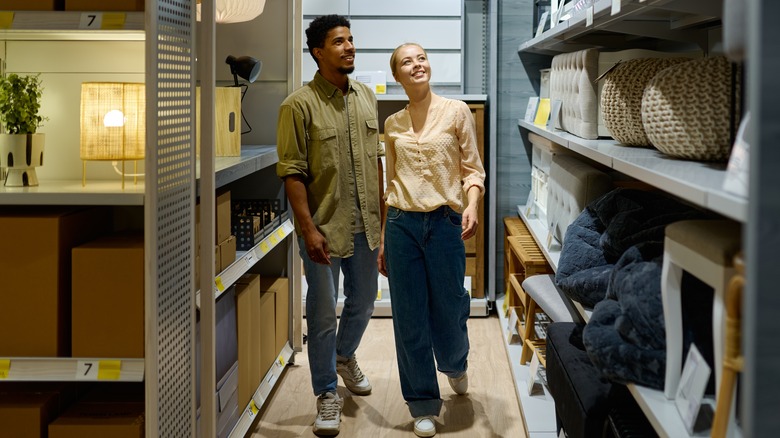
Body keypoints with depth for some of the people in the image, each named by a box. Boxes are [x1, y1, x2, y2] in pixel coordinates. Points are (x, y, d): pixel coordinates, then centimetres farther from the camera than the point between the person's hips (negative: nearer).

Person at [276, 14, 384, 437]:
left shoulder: (366, 97, 6)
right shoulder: (299, 105, -12)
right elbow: (292, 174, -14)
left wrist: (382, 211, 12)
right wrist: (309, 229, -19)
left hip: (364, 225, 6)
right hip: (324, 227, -6)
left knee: (364, 300, 20)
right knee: (323, 313, 2)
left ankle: (345, 356, 47)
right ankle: (327, 395, 15)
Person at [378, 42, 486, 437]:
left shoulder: (456, 112, 2)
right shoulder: (393, 124, 10)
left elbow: (473, 168, 1)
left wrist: (471, 205, -18)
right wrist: (383, 241, 14)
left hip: (444, 222, -2)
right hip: (402, 223, 2)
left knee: (449, 310, 5)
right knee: (409, 319, 2)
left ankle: (455, 365, 41)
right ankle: (423, 405, 15)